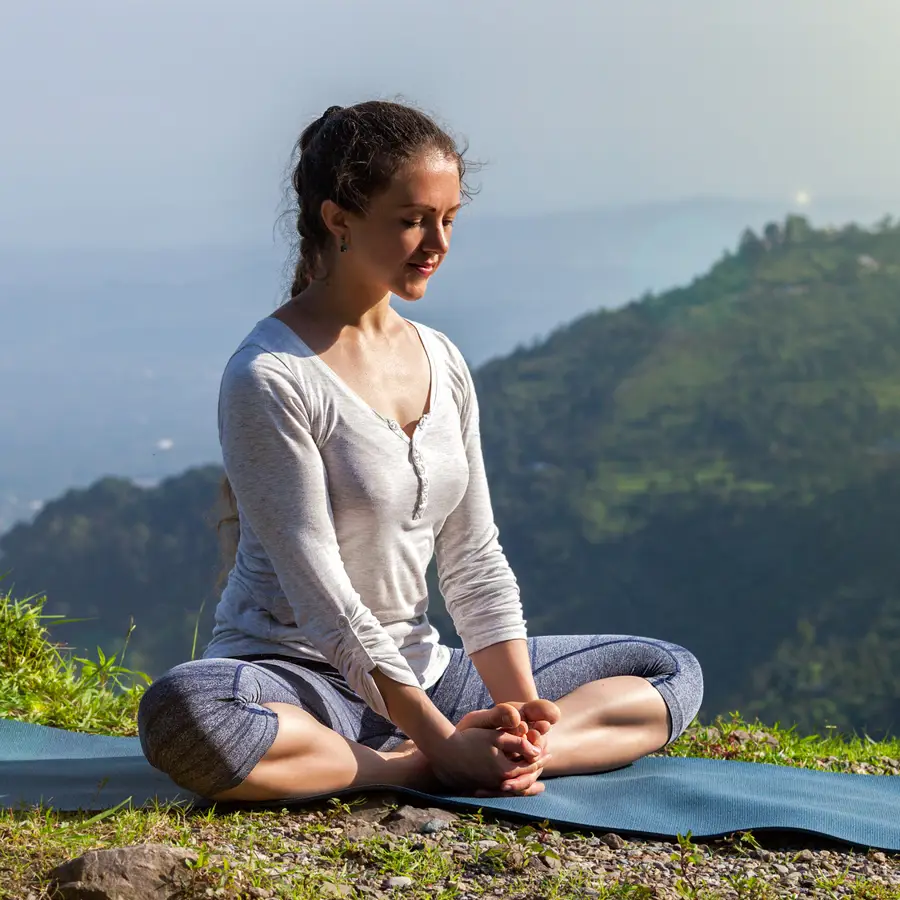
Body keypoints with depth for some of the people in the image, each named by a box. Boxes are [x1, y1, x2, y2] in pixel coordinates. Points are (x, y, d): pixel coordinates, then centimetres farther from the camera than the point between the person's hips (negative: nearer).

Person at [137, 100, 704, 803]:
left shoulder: (443, 364, 8)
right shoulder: (270, 378, -15)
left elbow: (475, 559, 7)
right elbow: (320, 595, -19)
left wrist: (519, 706, -9)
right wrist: (443, 743, -24)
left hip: (418, 670, 7)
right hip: (297, 676, -7)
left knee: (673, 673, 2)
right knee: (182, 711, -41)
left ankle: (503, 759, -24)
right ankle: (419, 769, -27)